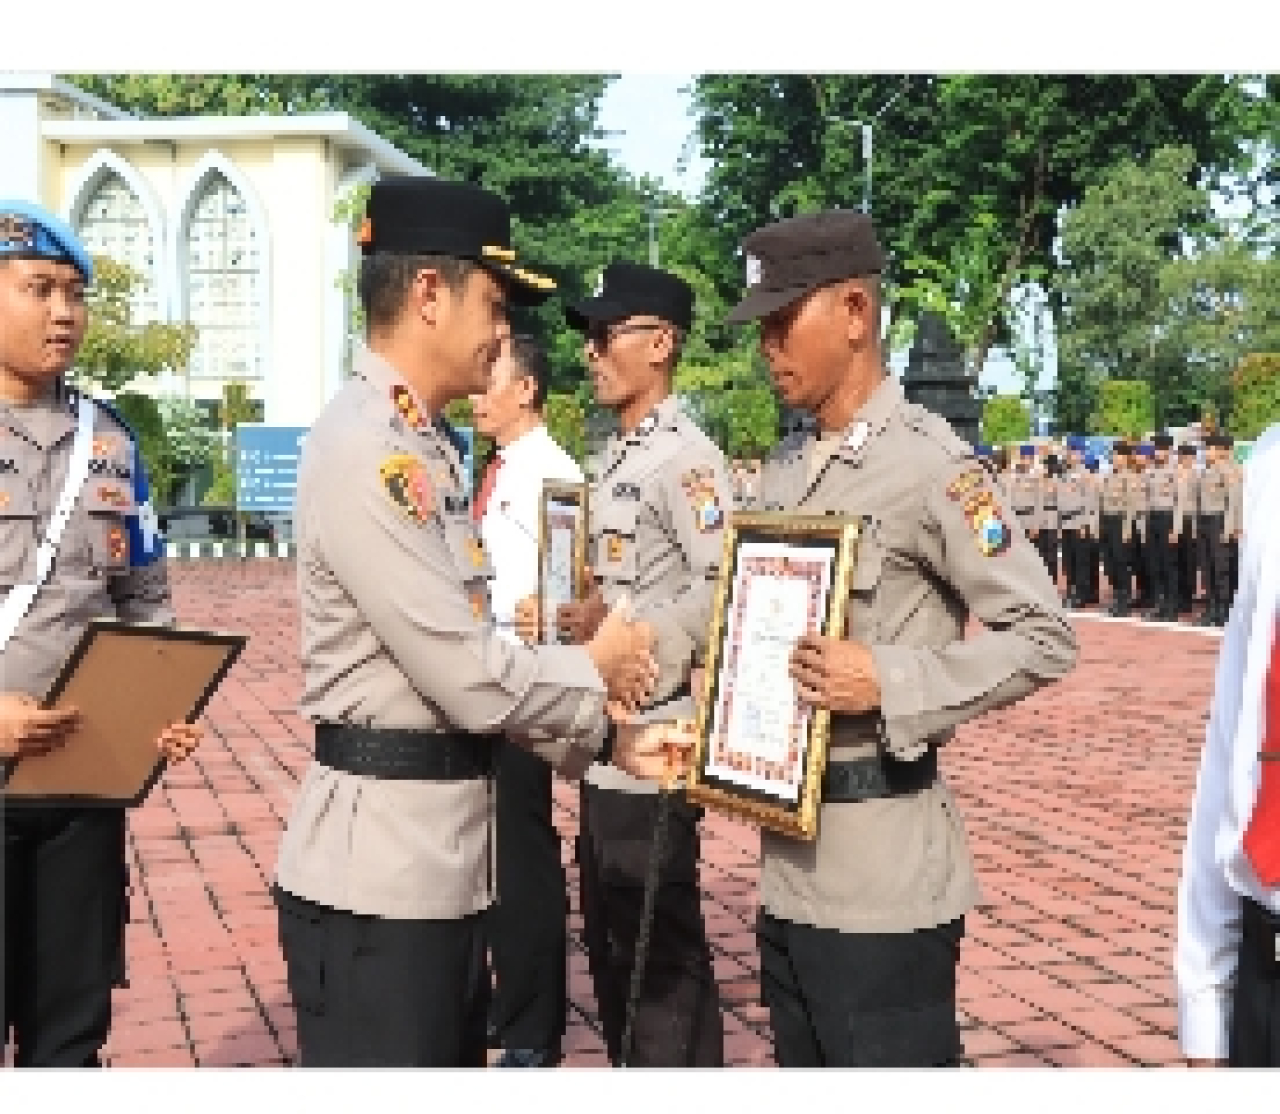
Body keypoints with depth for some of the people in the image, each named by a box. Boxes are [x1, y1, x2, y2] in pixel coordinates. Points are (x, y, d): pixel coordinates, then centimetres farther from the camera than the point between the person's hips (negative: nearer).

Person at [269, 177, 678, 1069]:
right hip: (378, 869, -10)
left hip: (441, 857, 10)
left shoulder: (424, 448, 14)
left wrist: (605, 736, 7)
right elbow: (473, 680, -21)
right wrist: (596, 670, -4)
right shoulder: (368, 449, -19)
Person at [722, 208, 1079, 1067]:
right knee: (803, 1062, 18)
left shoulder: (929, 465, -13)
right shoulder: (785, 471, 11)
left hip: (883, 875, -8)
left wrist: (891, 684, -23)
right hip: (787, 864, 8)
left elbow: (1045, 637, -15)